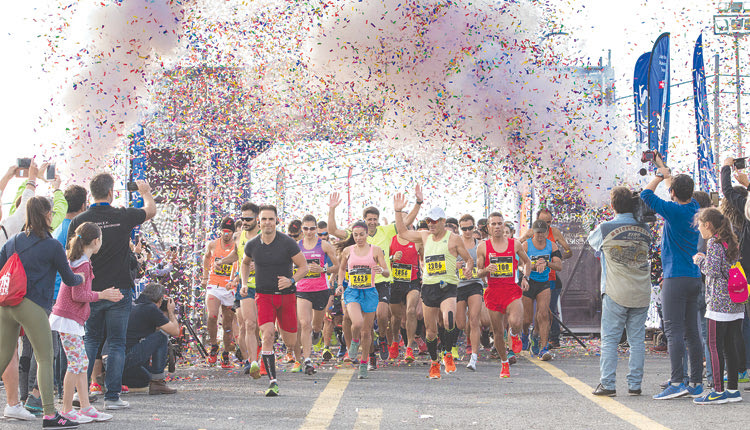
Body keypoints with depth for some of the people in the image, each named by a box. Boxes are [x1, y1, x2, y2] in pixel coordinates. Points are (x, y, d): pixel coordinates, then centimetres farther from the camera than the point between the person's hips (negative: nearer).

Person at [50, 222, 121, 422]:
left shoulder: (76, 261, 14)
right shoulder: (83, 264, -16)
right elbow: (78, 295, -19)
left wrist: (105, 294, 20)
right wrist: (101, 295, -8)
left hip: (72, 319, 10)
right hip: (68, 318, -10)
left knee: (82, 363, 11)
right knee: (75, 364, -5)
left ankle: (86, 407, 14)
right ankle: (67, 410, 1)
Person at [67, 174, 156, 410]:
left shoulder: (79, 221, -4)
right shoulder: (123, 216, -7)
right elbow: (150, 210, 14)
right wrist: (146, 192, 35)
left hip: (90, 291, 2)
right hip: (119, 290, -2)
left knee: (90, 340, 16)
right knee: (116, 343, 3)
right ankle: (112, 396, 1)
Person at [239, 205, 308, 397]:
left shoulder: (288, 243, -9)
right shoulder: (252, 245, -1)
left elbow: (304, 267, -3)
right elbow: (245, 263, 21)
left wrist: (291, 280, -21)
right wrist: (244, 283, 5)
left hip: (286, 295, 0)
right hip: (264, 296, 0)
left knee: (290, 343, 7)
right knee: (267, 336, -19)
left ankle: (282, 328, 45)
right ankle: (273, 382, -17)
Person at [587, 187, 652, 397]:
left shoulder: (605, 229, -6)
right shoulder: (645, 230, 3)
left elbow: (592, 240, 14)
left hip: (616, 294, -3)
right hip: (641, 294, 3)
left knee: (609, 340, 2)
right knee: (637, 340, 7)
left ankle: (607, 384, -1)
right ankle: (635, 384, 8)